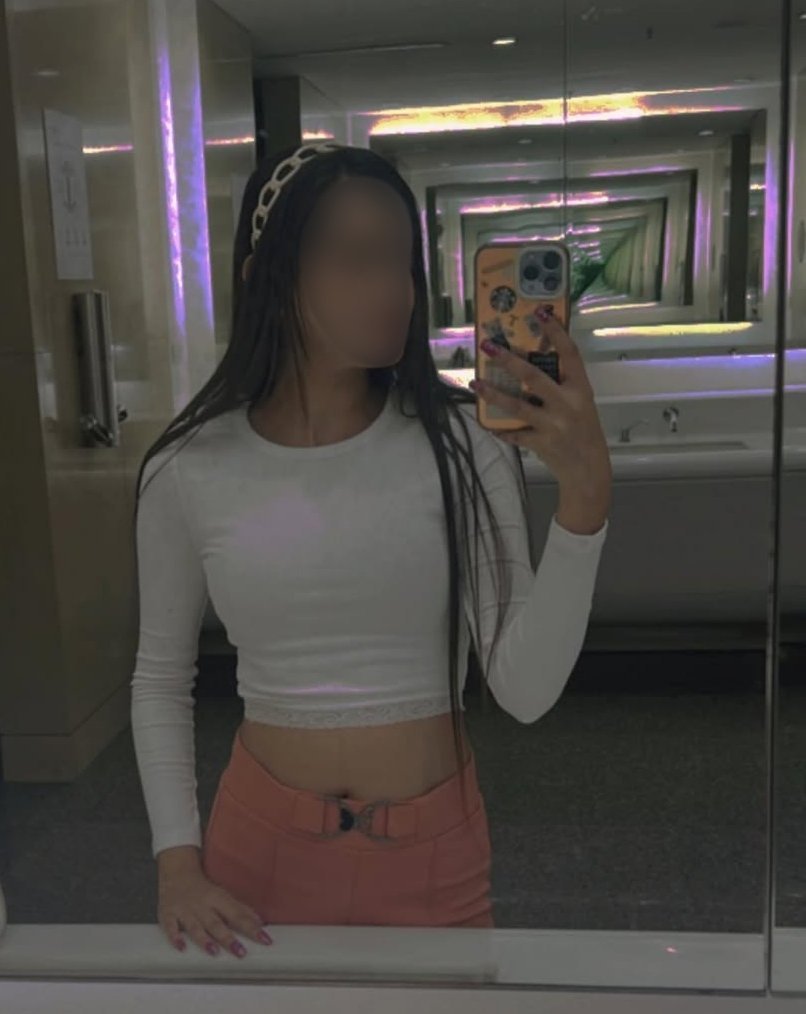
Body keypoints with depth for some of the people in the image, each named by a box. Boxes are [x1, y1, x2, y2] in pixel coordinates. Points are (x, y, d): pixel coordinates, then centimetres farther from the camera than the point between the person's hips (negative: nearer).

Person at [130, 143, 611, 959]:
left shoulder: (460, 443, -11)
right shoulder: (189, 471, -8)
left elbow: (525, 692, -16)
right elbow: (160, 680, 4)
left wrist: (583, 493, -26)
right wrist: (178, 861, -4)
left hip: (434, 841, 0)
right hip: (260, 839, 0)